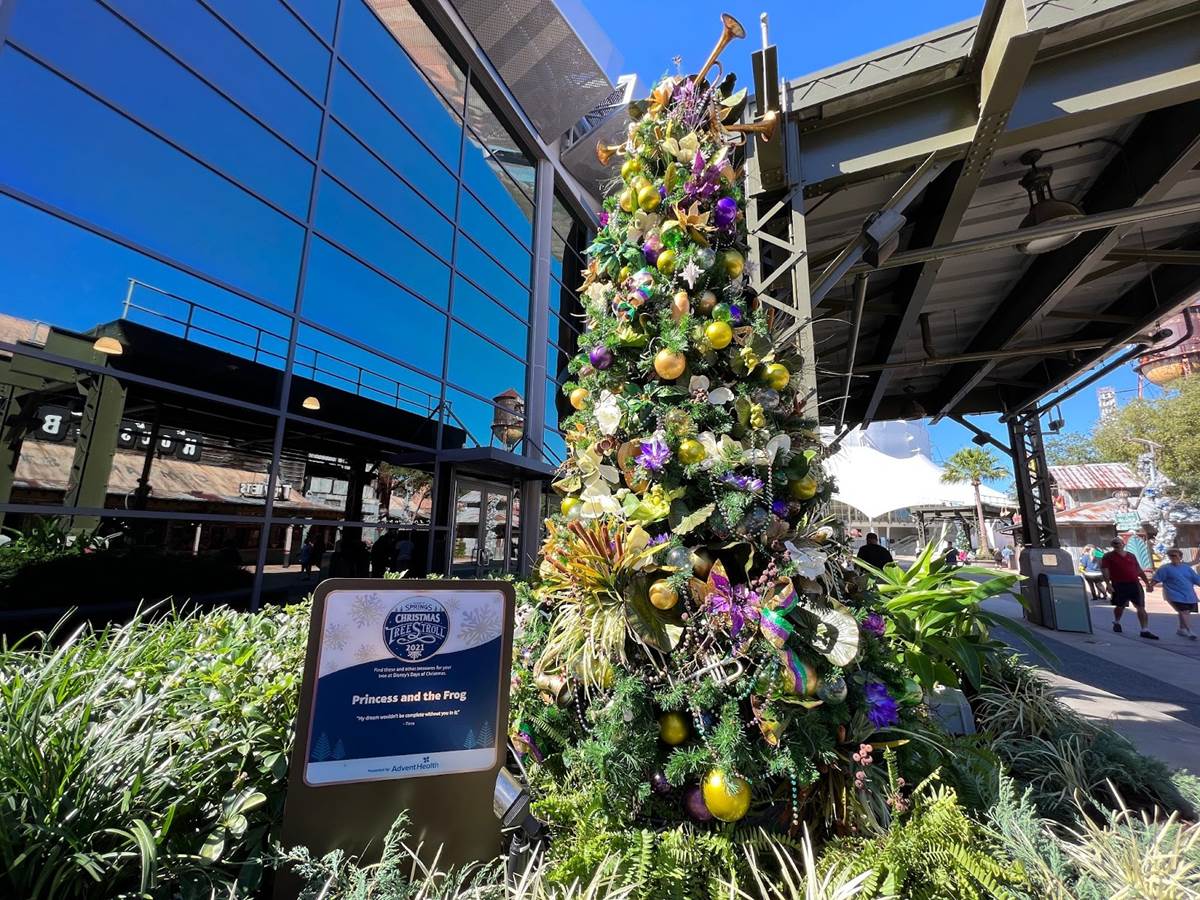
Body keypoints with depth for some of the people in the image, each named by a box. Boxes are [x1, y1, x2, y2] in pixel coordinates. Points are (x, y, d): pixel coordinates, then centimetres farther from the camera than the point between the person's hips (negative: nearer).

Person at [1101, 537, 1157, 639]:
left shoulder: (1131, 556, 13)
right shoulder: (1108, 556, -2)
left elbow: (1139, 570, 18)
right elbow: (1105, 571, -9)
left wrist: (1147, 582, 13)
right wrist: (1108, 584, -17)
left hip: (1134, 584, 4)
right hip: (1119, 585, -4)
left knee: (1141, 607, -1)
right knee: (1120, 606, 10)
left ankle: (1145, 630, 0)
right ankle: (1116, 623, 33)